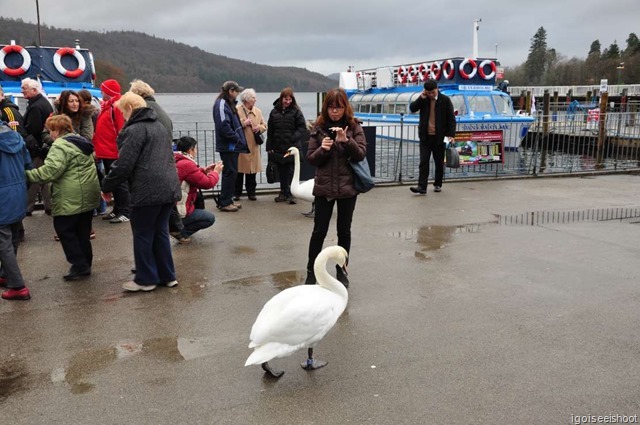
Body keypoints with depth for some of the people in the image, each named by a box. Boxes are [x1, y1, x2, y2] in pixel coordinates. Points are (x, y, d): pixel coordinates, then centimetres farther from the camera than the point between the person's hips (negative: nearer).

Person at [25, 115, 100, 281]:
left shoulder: (60, 145, -14)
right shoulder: (81, 140, 16)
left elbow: (50, 171, -25)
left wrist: (26, 174, -17)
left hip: (71, 198, -9)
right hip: (88, 195, 9)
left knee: (65, 230, 3)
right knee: (83, 231, 15)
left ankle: (80, 266, 4)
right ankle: (85, 264, 21)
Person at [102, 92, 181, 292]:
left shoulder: (134, 130, -10)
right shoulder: (159, 126, 18)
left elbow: (123, 165, -14)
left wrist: (107, 186, -1)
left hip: (147, 191, -8)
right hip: (169, 189, 8)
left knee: (142, 235, 5)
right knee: (160, 232, 16)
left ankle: (146, 279, 14)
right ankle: (167, 276, 22)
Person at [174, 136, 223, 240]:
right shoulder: (187, 165, -22)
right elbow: (207, 183, -16)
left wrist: (204, 170, 16)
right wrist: (216, 172, 2)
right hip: (177, 213, -9)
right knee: (210, 218, 7)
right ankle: (180, 232, -3)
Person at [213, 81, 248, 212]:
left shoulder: (228, 104, 17)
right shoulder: (221, 104, -14)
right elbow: (223, 126, -23)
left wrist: (239, 139, 10)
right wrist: (238, 140, -18)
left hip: (232, 145, 10)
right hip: (228, 146, -10)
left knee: (231, 173, 13)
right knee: (230, 173, -7)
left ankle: (228, 200, 21)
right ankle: (224, 202, 0)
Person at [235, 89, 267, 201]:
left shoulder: (258, 111, 12)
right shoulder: (237, 110, -4)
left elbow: (264, 125, 17)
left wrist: (259, 127, -4)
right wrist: (243, 123, -17)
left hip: (253, 146, 4)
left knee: (252, 169, 7)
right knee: (239, 170, 1)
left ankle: (251, 192, 18)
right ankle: (237, 193, 12)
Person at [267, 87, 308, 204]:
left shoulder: (296, 111, -2)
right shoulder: (274, 112, 7)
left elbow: (302, 127, -4)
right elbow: (270, 131, 9)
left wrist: (294, 137, -18)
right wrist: (269, 147, 5)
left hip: (292, 147, -4)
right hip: (278, 147, 4)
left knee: (291, 172, 0)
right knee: (282, 172, 11)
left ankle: (291, 194, 7)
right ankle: (283, 193, 20)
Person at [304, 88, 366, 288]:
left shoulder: (354, 127, -1)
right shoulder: (319, 128, 1)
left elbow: (361, 155, -8)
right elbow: (310, 158, 1)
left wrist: (346, 141, -23)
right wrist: (322, 149, -19)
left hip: (347, 187, 0)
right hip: (324, 187, 0)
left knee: (344, 231, 10)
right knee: (319, 230, 3)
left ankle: (341, 271, 24)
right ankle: (311, 271, 17)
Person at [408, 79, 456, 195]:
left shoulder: (445, 100, -3)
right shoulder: (423, 99, 6)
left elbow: (451, 119, -3)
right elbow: (412, 108, -2)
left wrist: (451, 135, -11)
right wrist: (421, 98, -11)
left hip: (439, 137, -1)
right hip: (425, 136, 1)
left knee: (439, 162, 9)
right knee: (423, 162, -5)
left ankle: (438, 184, 23)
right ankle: (422, 187, -9)